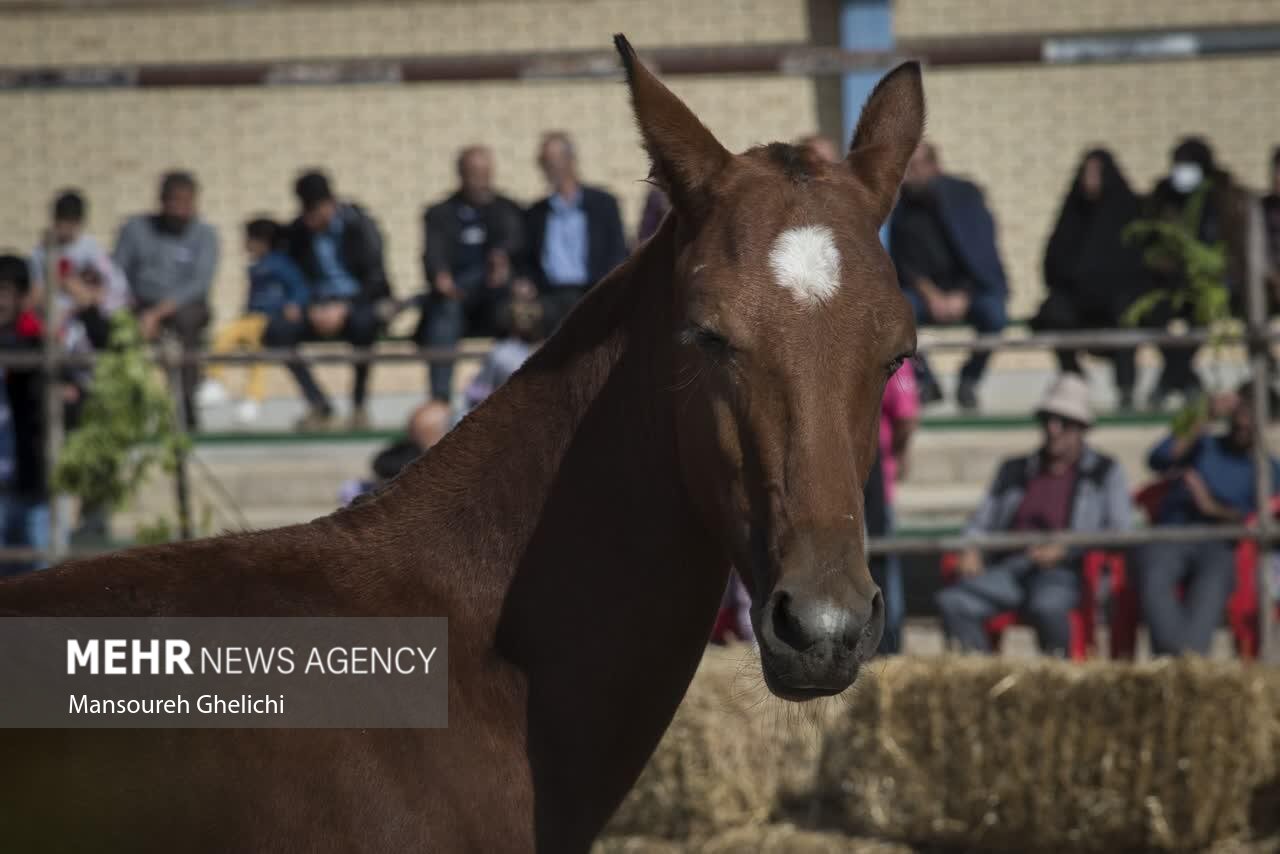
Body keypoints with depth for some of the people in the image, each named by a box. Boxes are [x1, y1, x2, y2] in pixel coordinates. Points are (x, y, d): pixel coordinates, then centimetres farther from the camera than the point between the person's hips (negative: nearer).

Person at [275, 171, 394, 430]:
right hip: (319, 309, 3)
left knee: (362, 322, -41)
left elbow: (375, 278, -8)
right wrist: (311, 310, -12)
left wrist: (343, 309, -21)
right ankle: (319, 405, -15)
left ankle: (359, 406, -21)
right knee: (276, 330, -27)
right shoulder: (298, 232, 5)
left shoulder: (359, 224, -4)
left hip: (360, 304, -3)